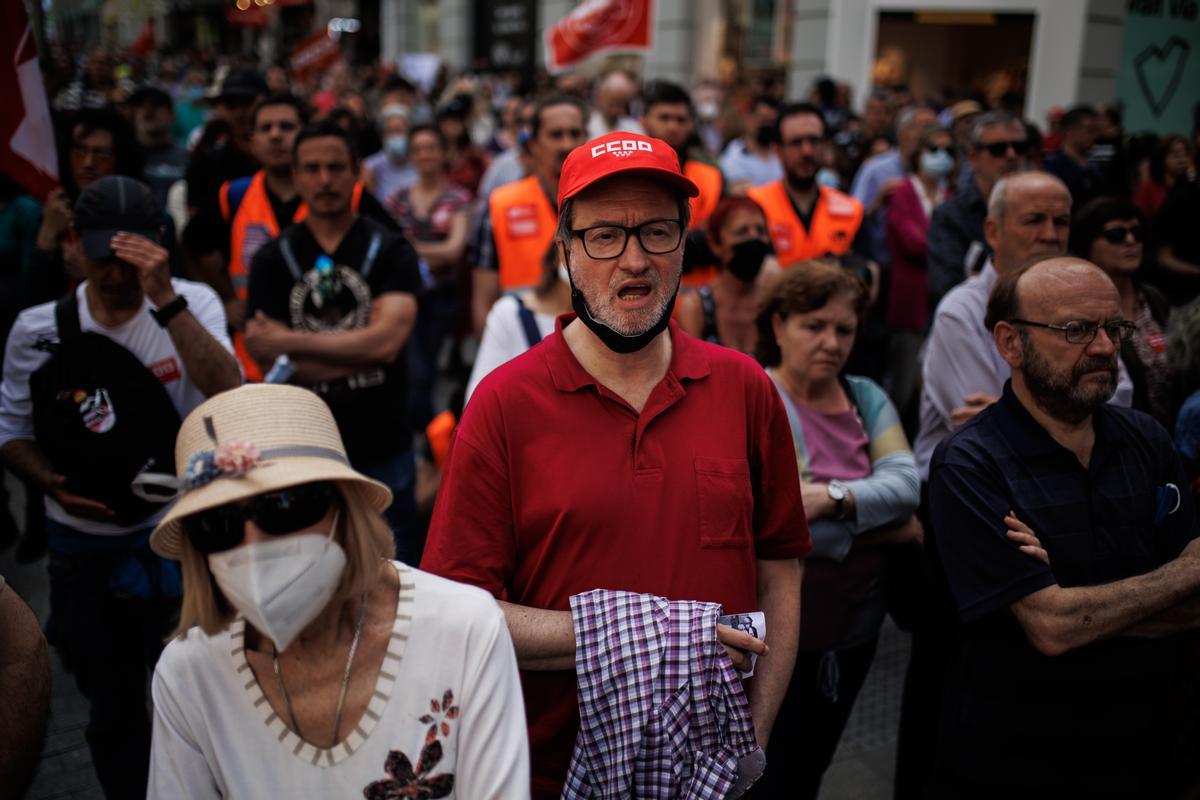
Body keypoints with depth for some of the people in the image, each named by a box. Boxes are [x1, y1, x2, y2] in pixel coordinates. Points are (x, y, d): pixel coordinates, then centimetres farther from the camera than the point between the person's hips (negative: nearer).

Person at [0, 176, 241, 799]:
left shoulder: (192, 305, -8)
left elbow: (228, 395, -25)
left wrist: (165, 298, -32)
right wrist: (52, 482, -14)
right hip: (85, 547, 2)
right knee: (113, 713, 17)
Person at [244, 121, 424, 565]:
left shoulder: (390, 250, -2)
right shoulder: (272, 258, 4)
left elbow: (386, 341, -16)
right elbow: (269, 359, -6)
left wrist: (291, 341, -12)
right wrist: (359, 350, -12)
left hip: (382, 448, -1)